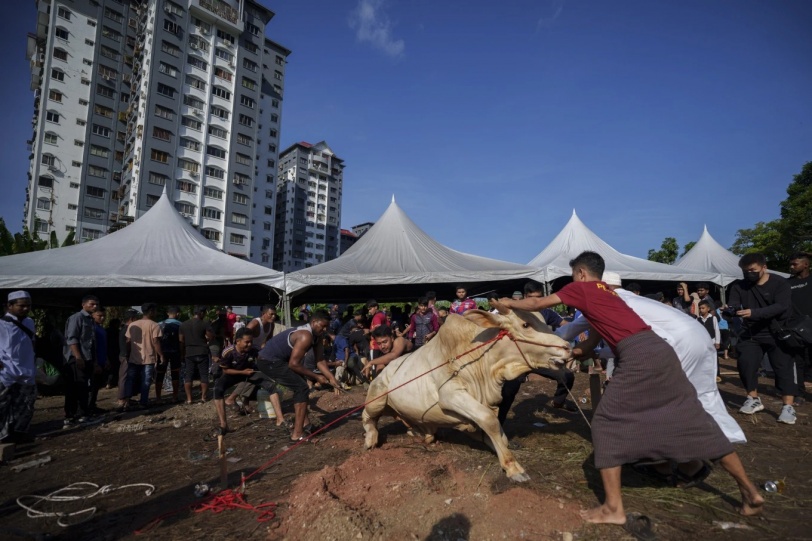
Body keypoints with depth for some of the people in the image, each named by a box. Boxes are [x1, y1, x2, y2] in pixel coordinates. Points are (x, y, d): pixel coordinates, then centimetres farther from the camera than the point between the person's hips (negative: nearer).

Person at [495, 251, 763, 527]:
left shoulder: (580, 288, 6)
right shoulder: (607, 291, 27)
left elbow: (537, 304, 10)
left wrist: (509, 303, 26)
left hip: (638, 357, -8)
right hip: (660, 350, 8)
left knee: (606, 421, 3)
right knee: (691, 418, 19)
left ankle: (613, 508, 6)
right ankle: (750, 492, 31)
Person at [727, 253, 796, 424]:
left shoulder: (779, 283, -8)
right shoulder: (739, 286, 1)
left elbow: (781, 306, -22)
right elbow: (734, 306, -9)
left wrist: (754, 313, -37)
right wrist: (729, 310, -35)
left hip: (777, 333, -2)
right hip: (750, 334, 2)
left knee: (784, 367, -5)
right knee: (745, 364, -8)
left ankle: (788, 407, -1)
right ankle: (753, 399, 9)